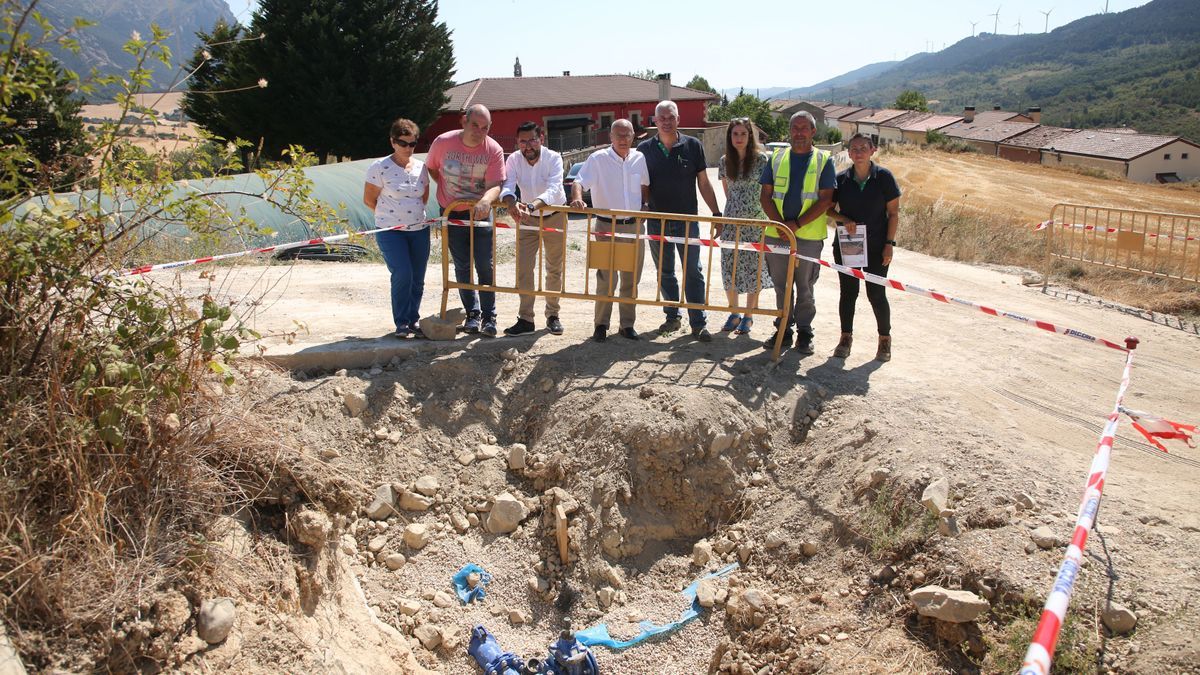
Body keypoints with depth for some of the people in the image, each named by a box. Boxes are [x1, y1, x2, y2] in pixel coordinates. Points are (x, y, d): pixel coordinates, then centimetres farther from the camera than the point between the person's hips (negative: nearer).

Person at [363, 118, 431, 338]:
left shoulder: (421, 167, 8)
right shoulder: (380, 167, -7)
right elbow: (369, 199, -2)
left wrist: (414, 213, 12)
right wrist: (391, 215, 7)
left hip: (419, 230, 5)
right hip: (391, 231, -5)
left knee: (417, 279, 6)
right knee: (402, 275, -15)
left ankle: (413, 320, 21)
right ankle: (401, 324, -1)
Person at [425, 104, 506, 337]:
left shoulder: (494, 150, -13)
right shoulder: (443, 142, -10)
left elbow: (495, 186, -20)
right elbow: (431, 168, 8)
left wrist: (486, 200, -41)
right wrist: (447, 188, -1)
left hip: (481, 213, -1)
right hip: (453, 214, 1)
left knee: (485, 267, -3)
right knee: (462, 267, 6)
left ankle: (489, 318, 5)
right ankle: (472, 314, 17)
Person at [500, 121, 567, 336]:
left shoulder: (553, 158, -23)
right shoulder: (514, 160, -15)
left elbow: (553, 190, -37)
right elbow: (507, 187, -27)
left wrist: (532, 206, -55)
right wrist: (512, 203, -51)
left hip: (555, 217, -2)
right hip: (528, 220, 2)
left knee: (554, 269, 8)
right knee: (524, 268, -4)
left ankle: (552, 315, 22)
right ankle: (525, 319, 3)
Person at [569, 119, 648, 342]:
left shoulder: (640, 159, 5)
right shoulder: (598, 159, -7)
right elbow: (579, 182, -16)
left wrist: (642, 206, 8)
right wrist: (577, 198, -36)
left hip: (634, 226, 4)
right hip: (607, 226, -4)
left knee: (631, 279, 10)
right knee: (606, 278, -2)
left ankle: (627, 324, 21)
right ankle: (601, 324, 10)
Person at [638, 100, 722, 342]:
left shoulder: (693, 145, -1)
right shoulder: (645, 149, 3)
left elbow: (704, 183, 2)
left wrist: (716, 214, -1)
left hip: (687, 220, -2)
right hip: (656, 221, 2)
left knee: (692, 272, 0)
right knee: (665, 273, 11)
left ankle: (698, 323, 5)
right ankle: (672, 317, 25)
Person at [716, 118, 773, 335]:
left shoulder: (761, 160, -5)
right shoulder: (725, 161, 5)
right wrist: (735, 208, 12)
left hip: (755, 222, -3)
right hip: (731, 221, 3)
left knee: (753, 268, 2)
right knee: (729, 267, 4)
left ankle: (748, 316, 15)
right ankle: (734, 313, 20)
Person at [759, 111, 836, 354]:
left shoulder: (823, 160, 1)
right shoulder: (777, 158, 8)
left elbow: (826, 200, -7)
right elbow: (764, 195, 4)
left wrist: (797, 224, -14)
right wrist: (779, 224, -10)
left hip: (809, 236, -2)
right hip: (777, 234, 3)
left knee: (805, 288, 5)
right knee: (781, 286, 9)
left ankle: (804, 333, 17)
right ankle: (783, 330, 21)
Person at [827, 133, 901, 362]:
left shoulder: (884, 177, -4)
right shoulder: (841, 179, 0)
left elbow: (893, 213, -2)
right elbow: (828, 208, 8)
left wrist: (889, 244, -7)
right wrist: (843, 219, -12)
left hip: (876, 247, -2)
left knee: (876, 294, 3)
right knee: (848, 292, 8)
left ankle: (885, 339, 20)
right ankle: (846, 337, 22)